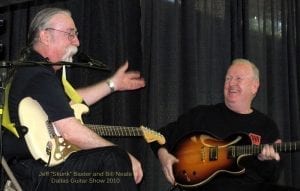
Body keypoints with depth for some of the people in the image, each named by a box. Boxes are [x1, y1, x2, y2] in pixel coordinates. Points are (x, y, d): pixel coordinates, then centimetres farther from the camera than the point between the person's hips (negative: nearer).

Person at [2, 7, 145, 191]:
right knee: (114, 160, -23)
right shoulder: (40, 76, -19)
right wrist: (123, 156, -18)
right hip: (35, 174, -11)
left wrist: (113, 84, 31)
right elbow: (71, 132, -26)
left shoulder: (31, 68, 16)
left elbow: (70, 101, 31)